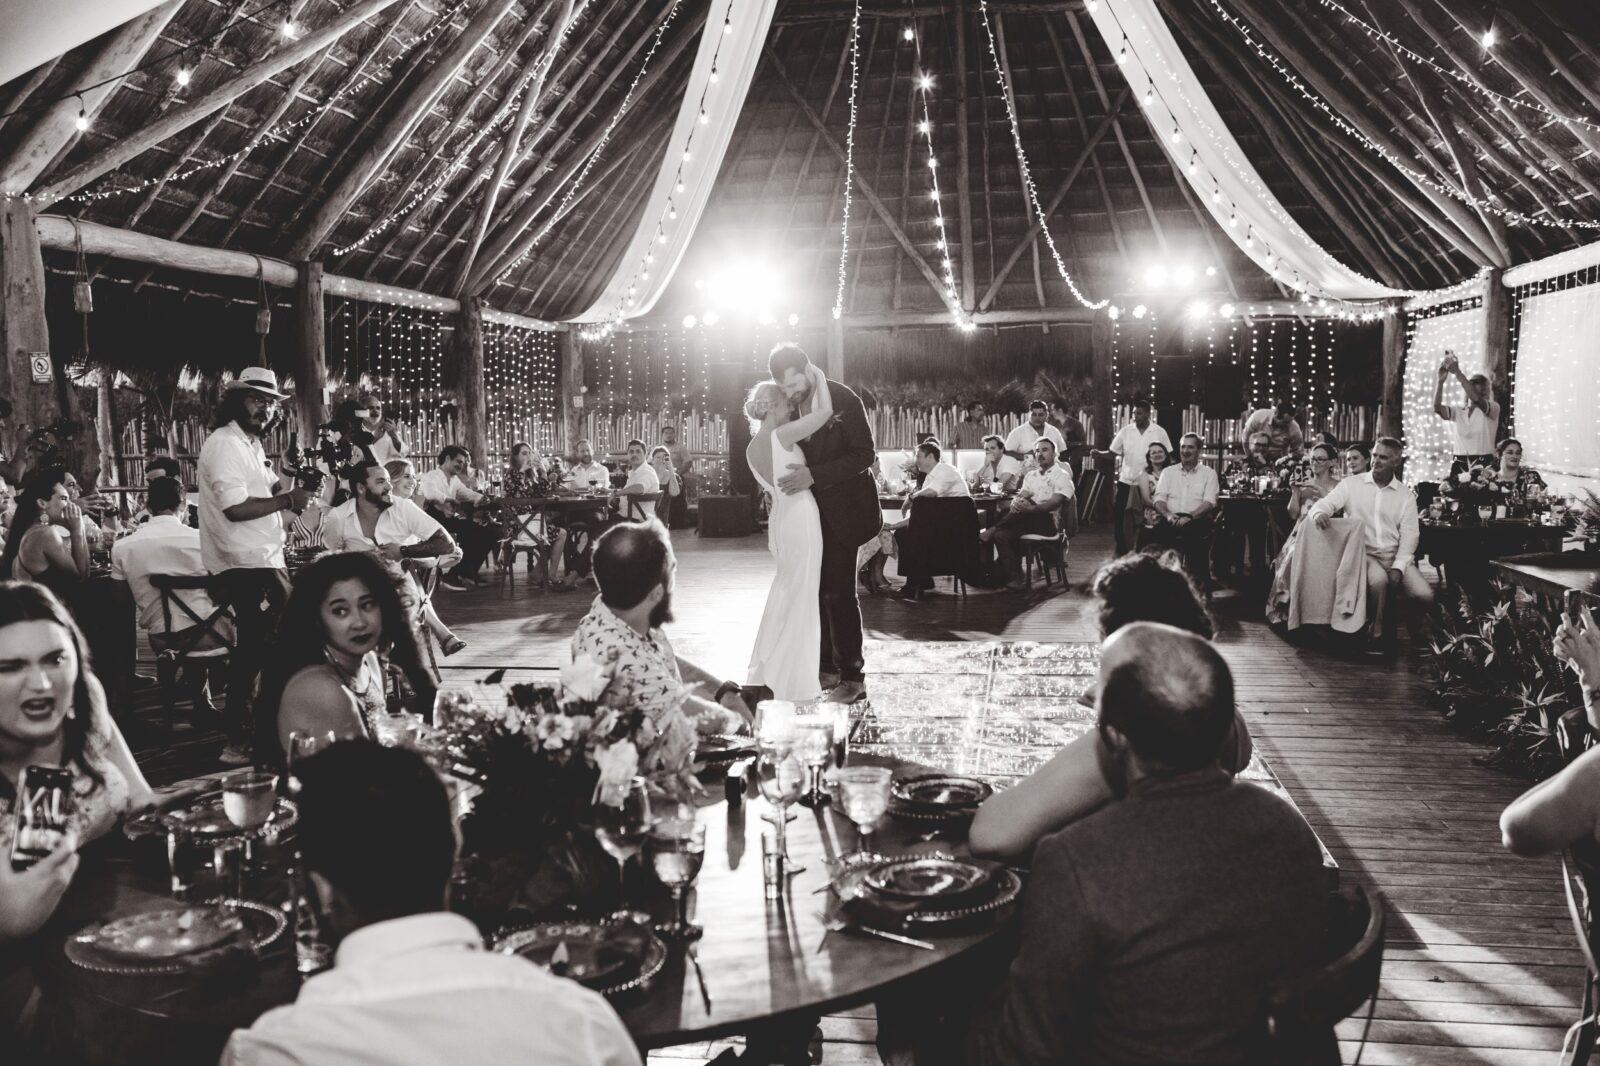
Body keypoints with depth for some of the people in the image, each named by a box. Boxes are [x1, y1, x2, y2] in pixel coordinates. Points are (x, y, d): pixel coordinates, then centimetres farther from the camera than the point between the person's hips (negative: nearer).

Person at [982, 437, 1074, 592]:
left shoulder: (1062, 476, 4)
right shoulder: (1031, 475, 24)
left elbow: (1055, 503, -13)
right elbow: (1021, 497, 8)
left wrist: (1031, 508, -30)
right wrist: (1016, 503, -19)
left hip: (1048, 521, -5)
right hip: (1026, 520, 5)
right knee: (1001, 535, -24)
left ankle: (991, 531, -21)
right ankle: (1015, 579, -29)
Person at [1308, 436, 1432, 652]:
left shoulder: (1405, 495, 9)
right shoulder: (1351, 484, 5)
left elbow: (1409, 535, 3)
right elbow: (1326, 503, -6)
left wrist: (1398, 567, -11)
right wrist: (1319, 512, -33)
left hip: (1396, 556, 2)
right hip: (1363, 553, -2)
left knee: (1425, 595, -20)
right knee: (1378, 579, -35)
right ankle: (1376, 631, -12)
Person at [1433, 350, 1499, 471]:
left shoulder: (1494, 409, 2)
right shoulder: (1458, 412, 12)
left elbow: (1476, 399, -18)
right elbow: (1437, 407, -6)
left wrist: (1457, 373, -21)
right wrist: (1441, 380, -17)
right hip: (1459, 464, 3)